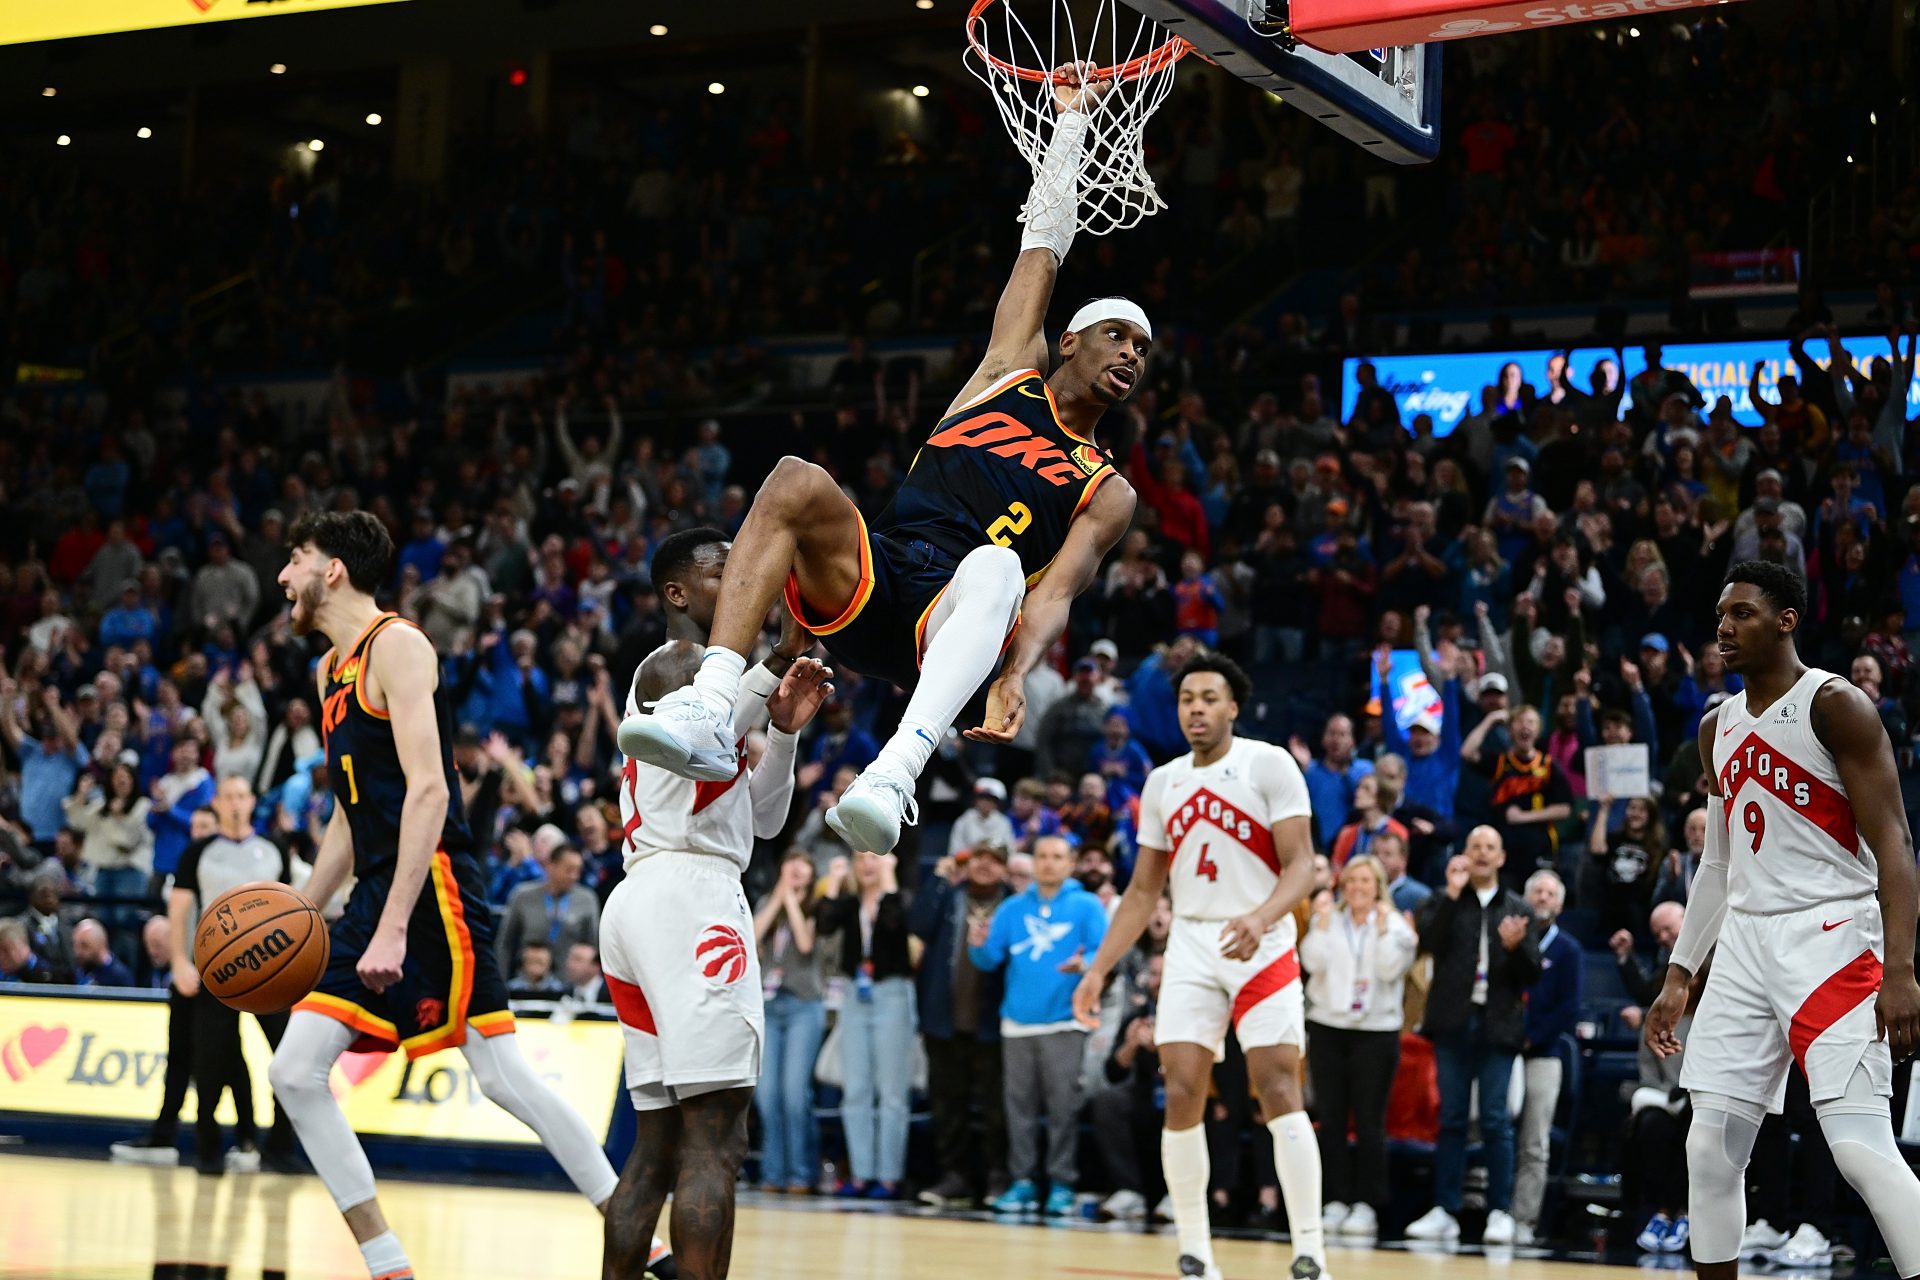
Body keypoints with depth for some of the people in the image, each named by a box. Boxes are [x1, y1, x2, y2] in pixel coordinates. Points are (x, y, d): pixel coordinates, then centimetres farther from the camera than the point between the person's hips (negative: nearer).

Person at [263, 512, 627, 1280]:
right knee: (295, 1074, -1)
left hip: (432, 887, -9)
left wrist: (394, 928, -25)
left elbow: (428, 790, -19)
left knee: (502, 1076, -9)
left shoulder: (397, 644, -8)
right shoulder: (330, 670, 20)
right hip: (374, 894, 9)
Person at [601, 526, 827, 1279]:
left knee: (657, 1147, 9)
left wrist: (785, 731, 10)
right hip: (689, 895, -10)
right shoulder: (676, 664, -2)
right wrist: (776, 663, -22)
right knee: (715, 1142, -16)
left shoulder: (694, 673, 27)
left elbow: (762, 820, 24)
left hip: (643, 904, 10)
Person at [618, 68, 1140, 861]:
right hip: (866, 581, 3)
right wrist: (1071, 120, 32)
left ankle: (894, 774, -62)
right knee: (798, 482, -30)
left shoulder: (1107, 494, 17)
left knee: (996, 565, -40)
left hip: (946, 617, -3)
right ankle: (710, 712, -43)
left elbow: (1054, 594, -2)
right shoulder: (1011, 376, 26)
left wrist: (1015, 676, -23)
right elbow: (1041, 249, 27)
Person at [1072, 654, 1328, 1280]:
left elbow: (1301, 865, -11)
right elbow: (1143, 890, 16)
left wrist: (1260, 920, -30)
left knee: (1278, 1092, -13)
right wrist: (1099, 968, 8)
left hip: (1262, 947, -4)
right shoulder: (1161, 783, 12)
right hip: (1191, 947, 4)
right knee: (1182, 1097, -4)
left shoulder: (1269, 765, -4)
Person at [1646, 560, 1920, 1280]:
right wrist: (1678, 977, 16)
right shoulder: (1718, 729, 16)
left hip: (1830, 936, -7)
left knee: (1860, 1146, -17)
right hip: (1745, 940, 7)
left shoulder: (1835, 705, -7)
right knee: (1711, 1147, 4)